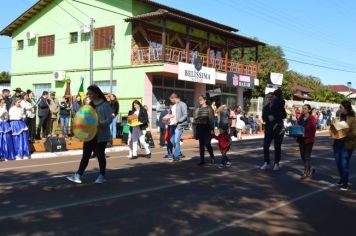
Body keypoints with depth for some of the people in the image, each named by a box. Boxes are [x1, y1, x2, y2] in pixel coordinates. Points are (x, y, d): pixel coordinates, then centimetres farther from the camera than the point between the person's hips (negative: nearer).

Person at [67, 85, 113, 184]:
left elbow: (110, 119, -14)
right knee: (85, 155, 3)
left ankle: (102, 176, 20)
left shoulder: (104, 105, -10)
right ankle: (78, 175, 3)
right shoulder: (90, 105, 11)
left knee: (100, 155, 6)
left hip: (100, 135, -6)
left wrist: (100, 124, -28)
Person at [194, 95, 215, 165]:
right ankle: (202, 160, 11)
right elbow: (195, 119, 18)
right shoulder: (198, 109, 13)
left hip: (207, 128, -5)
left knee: (207, 144, -8)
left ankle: (212, 157, 15)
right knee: (201, 144, 6)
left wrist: (212, 129, -10)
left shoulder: (209, 109, -1)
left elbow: (211, 119, -5)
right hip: (200, 127, 5)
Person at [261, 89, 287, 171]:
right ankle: (266, 163, 6)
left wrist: (275, 117, -21)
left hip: (278, 128, -2)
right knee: (265, 146, -5)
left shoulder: (280, 106, 1)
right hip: (269, 128, 2)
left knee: (277, 147, 3)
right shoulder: (266, 107, 9)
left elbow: (284, 115, -12)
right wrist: (269, 117, -22)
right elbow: (264, 118, -3)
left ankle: (276, 163, 12)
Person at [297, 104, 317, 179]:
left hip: (309, 139, -7)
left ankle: (306, 173, 4)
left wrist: (305, 135, -22)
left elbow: (313, 130, -13)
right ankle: (309, 169, 30)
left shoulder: (312, 118, -9)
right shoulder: (301, 118, 9)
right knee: (303, 156, 11)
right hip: (301, 139, 7)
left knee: (307, 156, -3)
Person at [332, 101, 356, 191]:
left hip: (347, 144, -7)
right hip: (338, 143, 7)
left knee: (344, 164, -3)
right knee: (338, 163, 14)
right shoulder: (340, 117, 9)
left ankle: (345, 183, 8)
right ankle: (342, 179, 33)